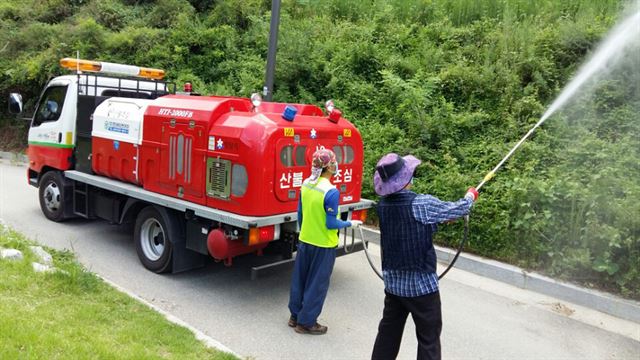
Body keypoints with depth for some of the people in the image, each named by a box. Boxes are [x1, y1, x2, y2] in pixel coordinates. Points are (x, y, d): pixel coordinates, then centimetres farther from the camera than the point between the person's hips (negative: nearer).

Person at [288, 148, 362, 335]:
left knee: (300, 279, 18)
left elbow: (300, 213, 8)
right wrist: (350, 223, -3)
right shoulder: (331, 192, -23)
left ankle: (295, 316, 31)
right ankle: (306, 322, 18)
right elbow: (331, 224, -19)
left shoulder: (306, 184, -1)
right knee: (317, 284, 8)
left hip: (305, 240, 7)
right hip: (323, 244, -7)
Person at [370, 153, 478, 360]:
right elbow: (458, 210, -4)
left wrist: (441, 218, 24)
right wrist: (470, 196, 18)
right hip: (421, 285, -6)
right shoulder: (422, 203, -20)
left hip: (393, 284, 6)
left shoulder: (383, 205, -2)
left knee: (388, 334, 18)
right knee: (428, 339, 8)